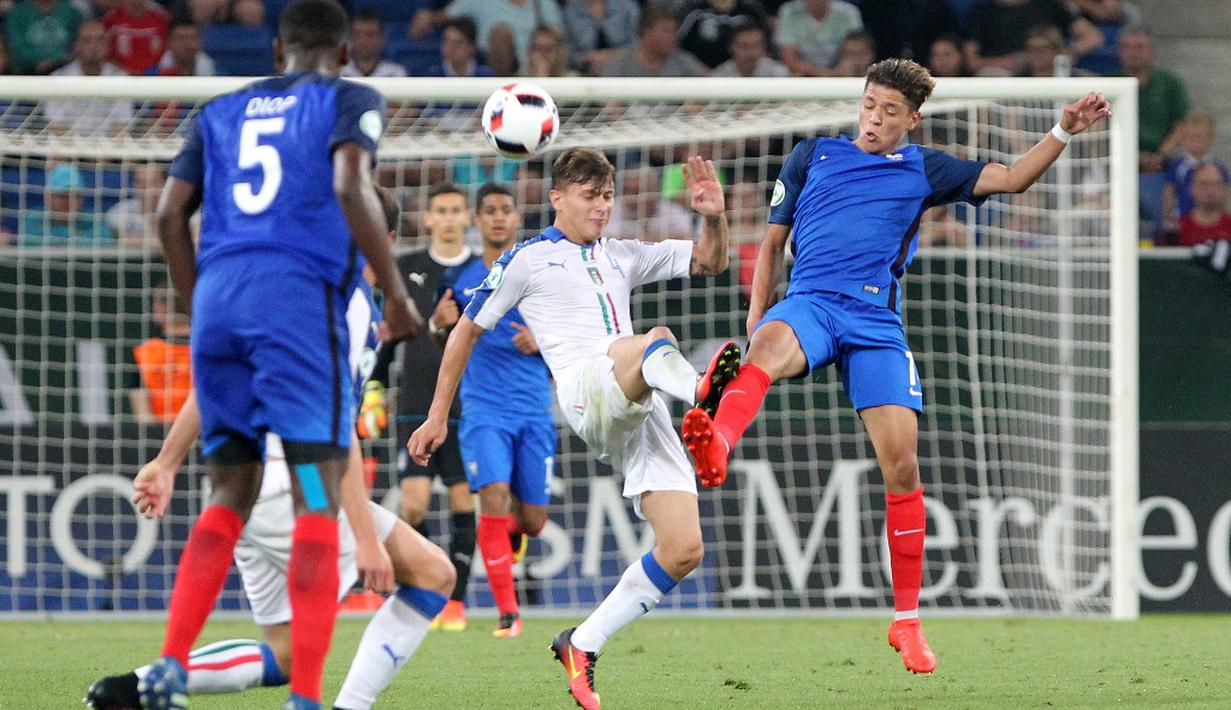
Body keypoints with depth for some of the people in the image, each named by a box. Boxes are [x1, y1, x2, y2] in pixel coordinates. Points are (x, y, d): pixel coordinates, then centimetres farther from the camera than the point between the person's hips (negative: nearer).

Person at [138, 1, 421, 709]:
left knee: (231, 494, 13)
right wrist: (397, 295, -6)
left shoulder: (221, 111, 22)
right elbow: (351, 187, -10)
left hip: (217, 297, 5)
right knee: (318, 494, -5)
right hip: (298, 296, -5)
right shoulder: (350, 100, 8)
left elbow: (170, 214, 14)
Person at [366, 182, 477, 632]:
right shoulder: (406, 269, 8)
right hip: (416, 406, 0)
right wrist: (373, 388, 9)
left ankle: (456, 601, 6)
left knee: (463, 502, -2)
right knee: (414, 503, -10)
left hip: (469, 406, 0)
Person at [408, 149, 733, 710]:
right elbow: (467, 330, 20)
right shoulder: (528, 260, 14)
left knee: (683, 549, -8)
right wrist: (438, 416, 18)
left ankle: (582, 644, 4)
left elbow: (709, 261, 26)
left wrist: (714, 217, 4)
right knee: (656, 342, -40)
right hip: (583, 386, -6)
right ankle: (701, 391, -79)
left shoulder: (620, 257, 28)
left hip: (643, 411, 6)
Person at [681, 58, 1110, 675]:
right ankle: (714, 447, -72)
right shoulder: (812, 156, 18)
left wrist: (1063, 133, -3)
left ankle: (906, 620, 4)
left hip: (877, 322, 1)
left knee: (900, 460, -9)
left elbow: (1011, 178, 11)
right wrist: (755, 319, 12)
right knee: (772, 343, -40)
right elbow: (773, 242, 21)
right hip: (810, 302, -1)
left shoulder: (925, 170, 17)